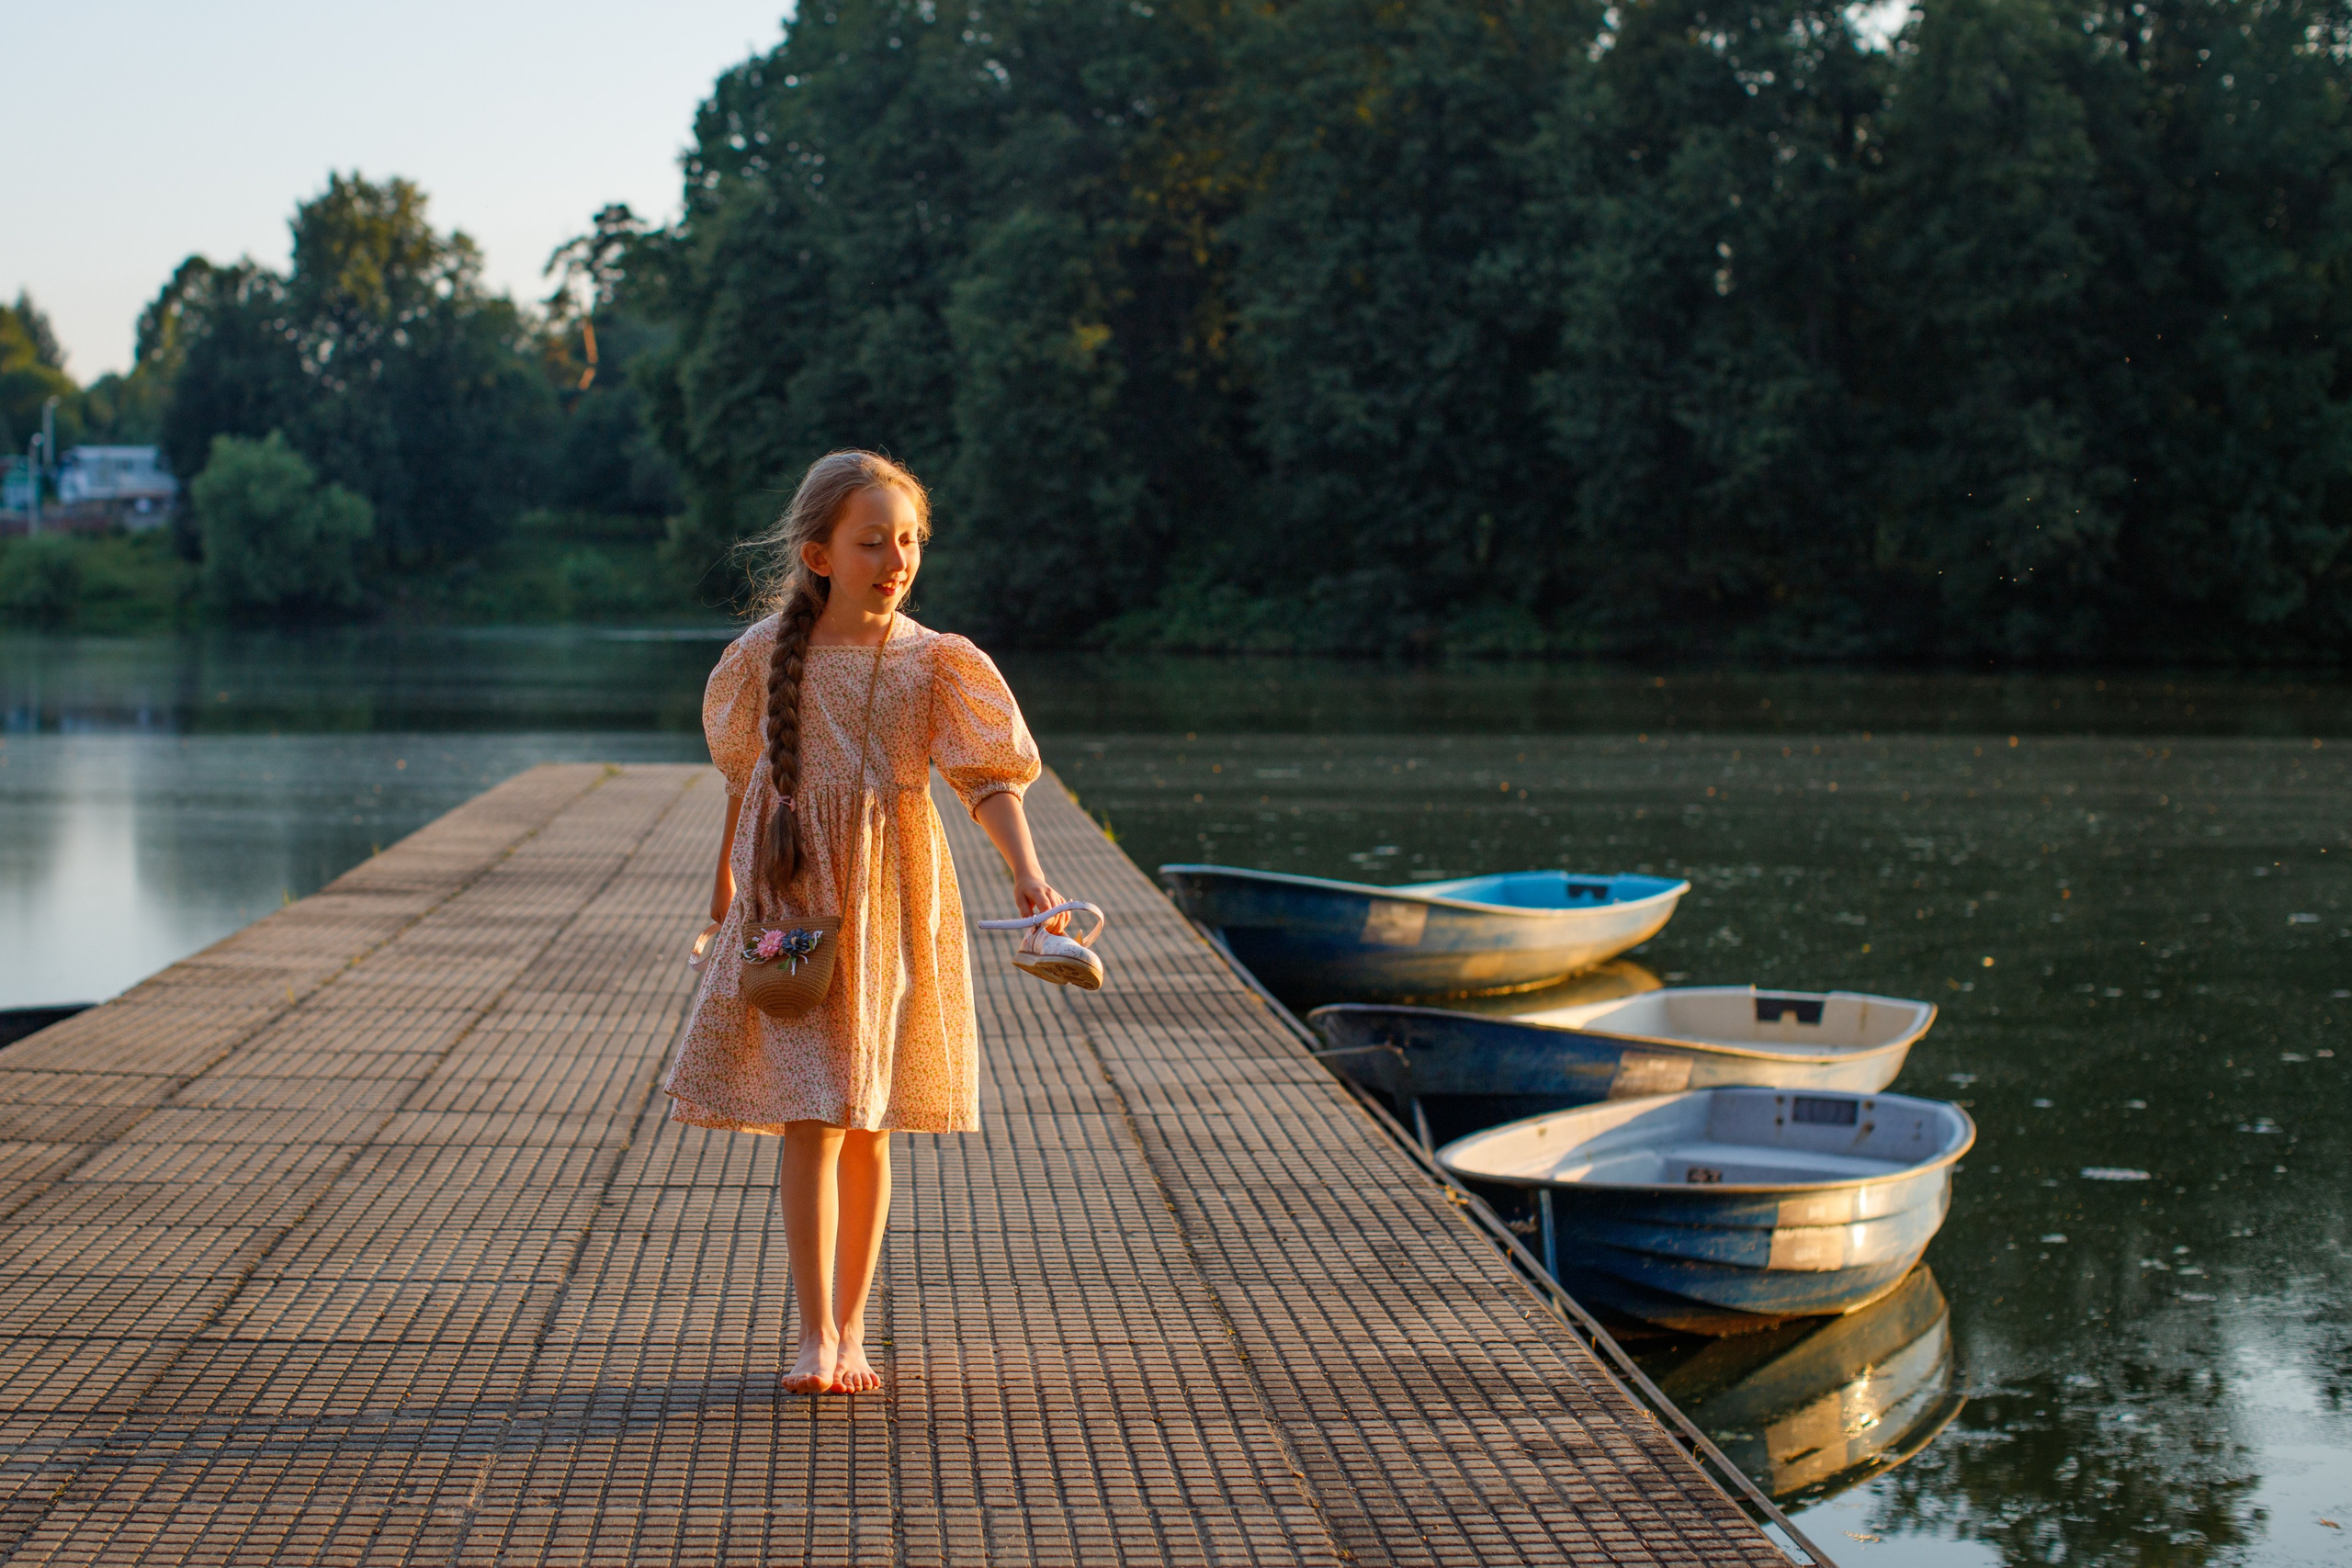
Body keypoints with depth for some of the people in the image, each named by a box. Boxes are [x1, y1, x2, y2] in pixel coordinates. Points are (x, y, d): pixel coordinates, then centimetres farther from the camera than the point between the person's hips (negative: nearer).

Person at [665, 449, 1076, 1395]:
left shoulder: (935, 663, -3)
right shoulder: (766, 656, -1)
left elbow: (989, 779, -9)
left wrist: (1027, 873, -24)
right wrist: (724, 887, 23)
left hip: (892, 908, 1)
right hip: (793, 904, -1)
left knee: (868, 1126, 8)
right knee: (810, 1121, -8)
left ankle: (851, 1326, 18)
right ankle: (816, 1335, -4)